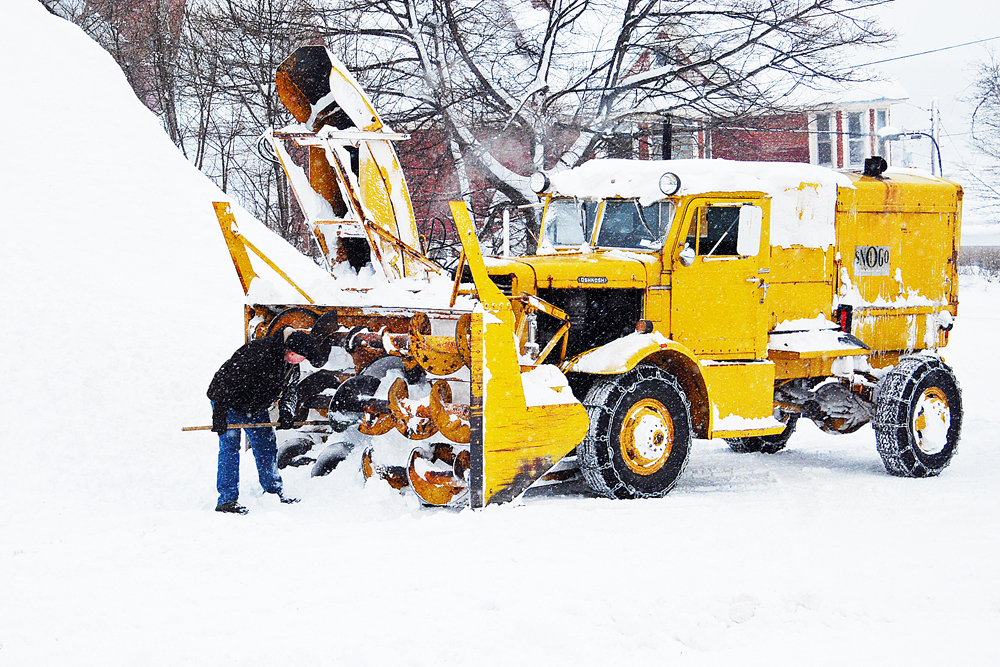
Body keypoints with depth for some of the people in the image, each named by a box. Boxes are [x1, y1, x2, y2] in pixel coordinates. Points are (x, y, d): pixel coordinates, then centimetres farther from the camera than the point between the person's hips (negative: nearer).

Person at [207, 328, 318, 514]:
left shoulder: (292, 365, -5)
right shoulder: (258, 353, -33)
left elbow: (289, 390, 7)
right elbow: (230, 381, -33)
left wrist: (287, 413, -12)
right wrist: (219, 413, -32)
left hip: (255, 407, 8)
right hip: (227, 401, -8)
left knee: (267, 445, 11)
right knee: (230, 446, -13)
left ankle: (274, 492, 25)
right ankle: (227, 499, -11)